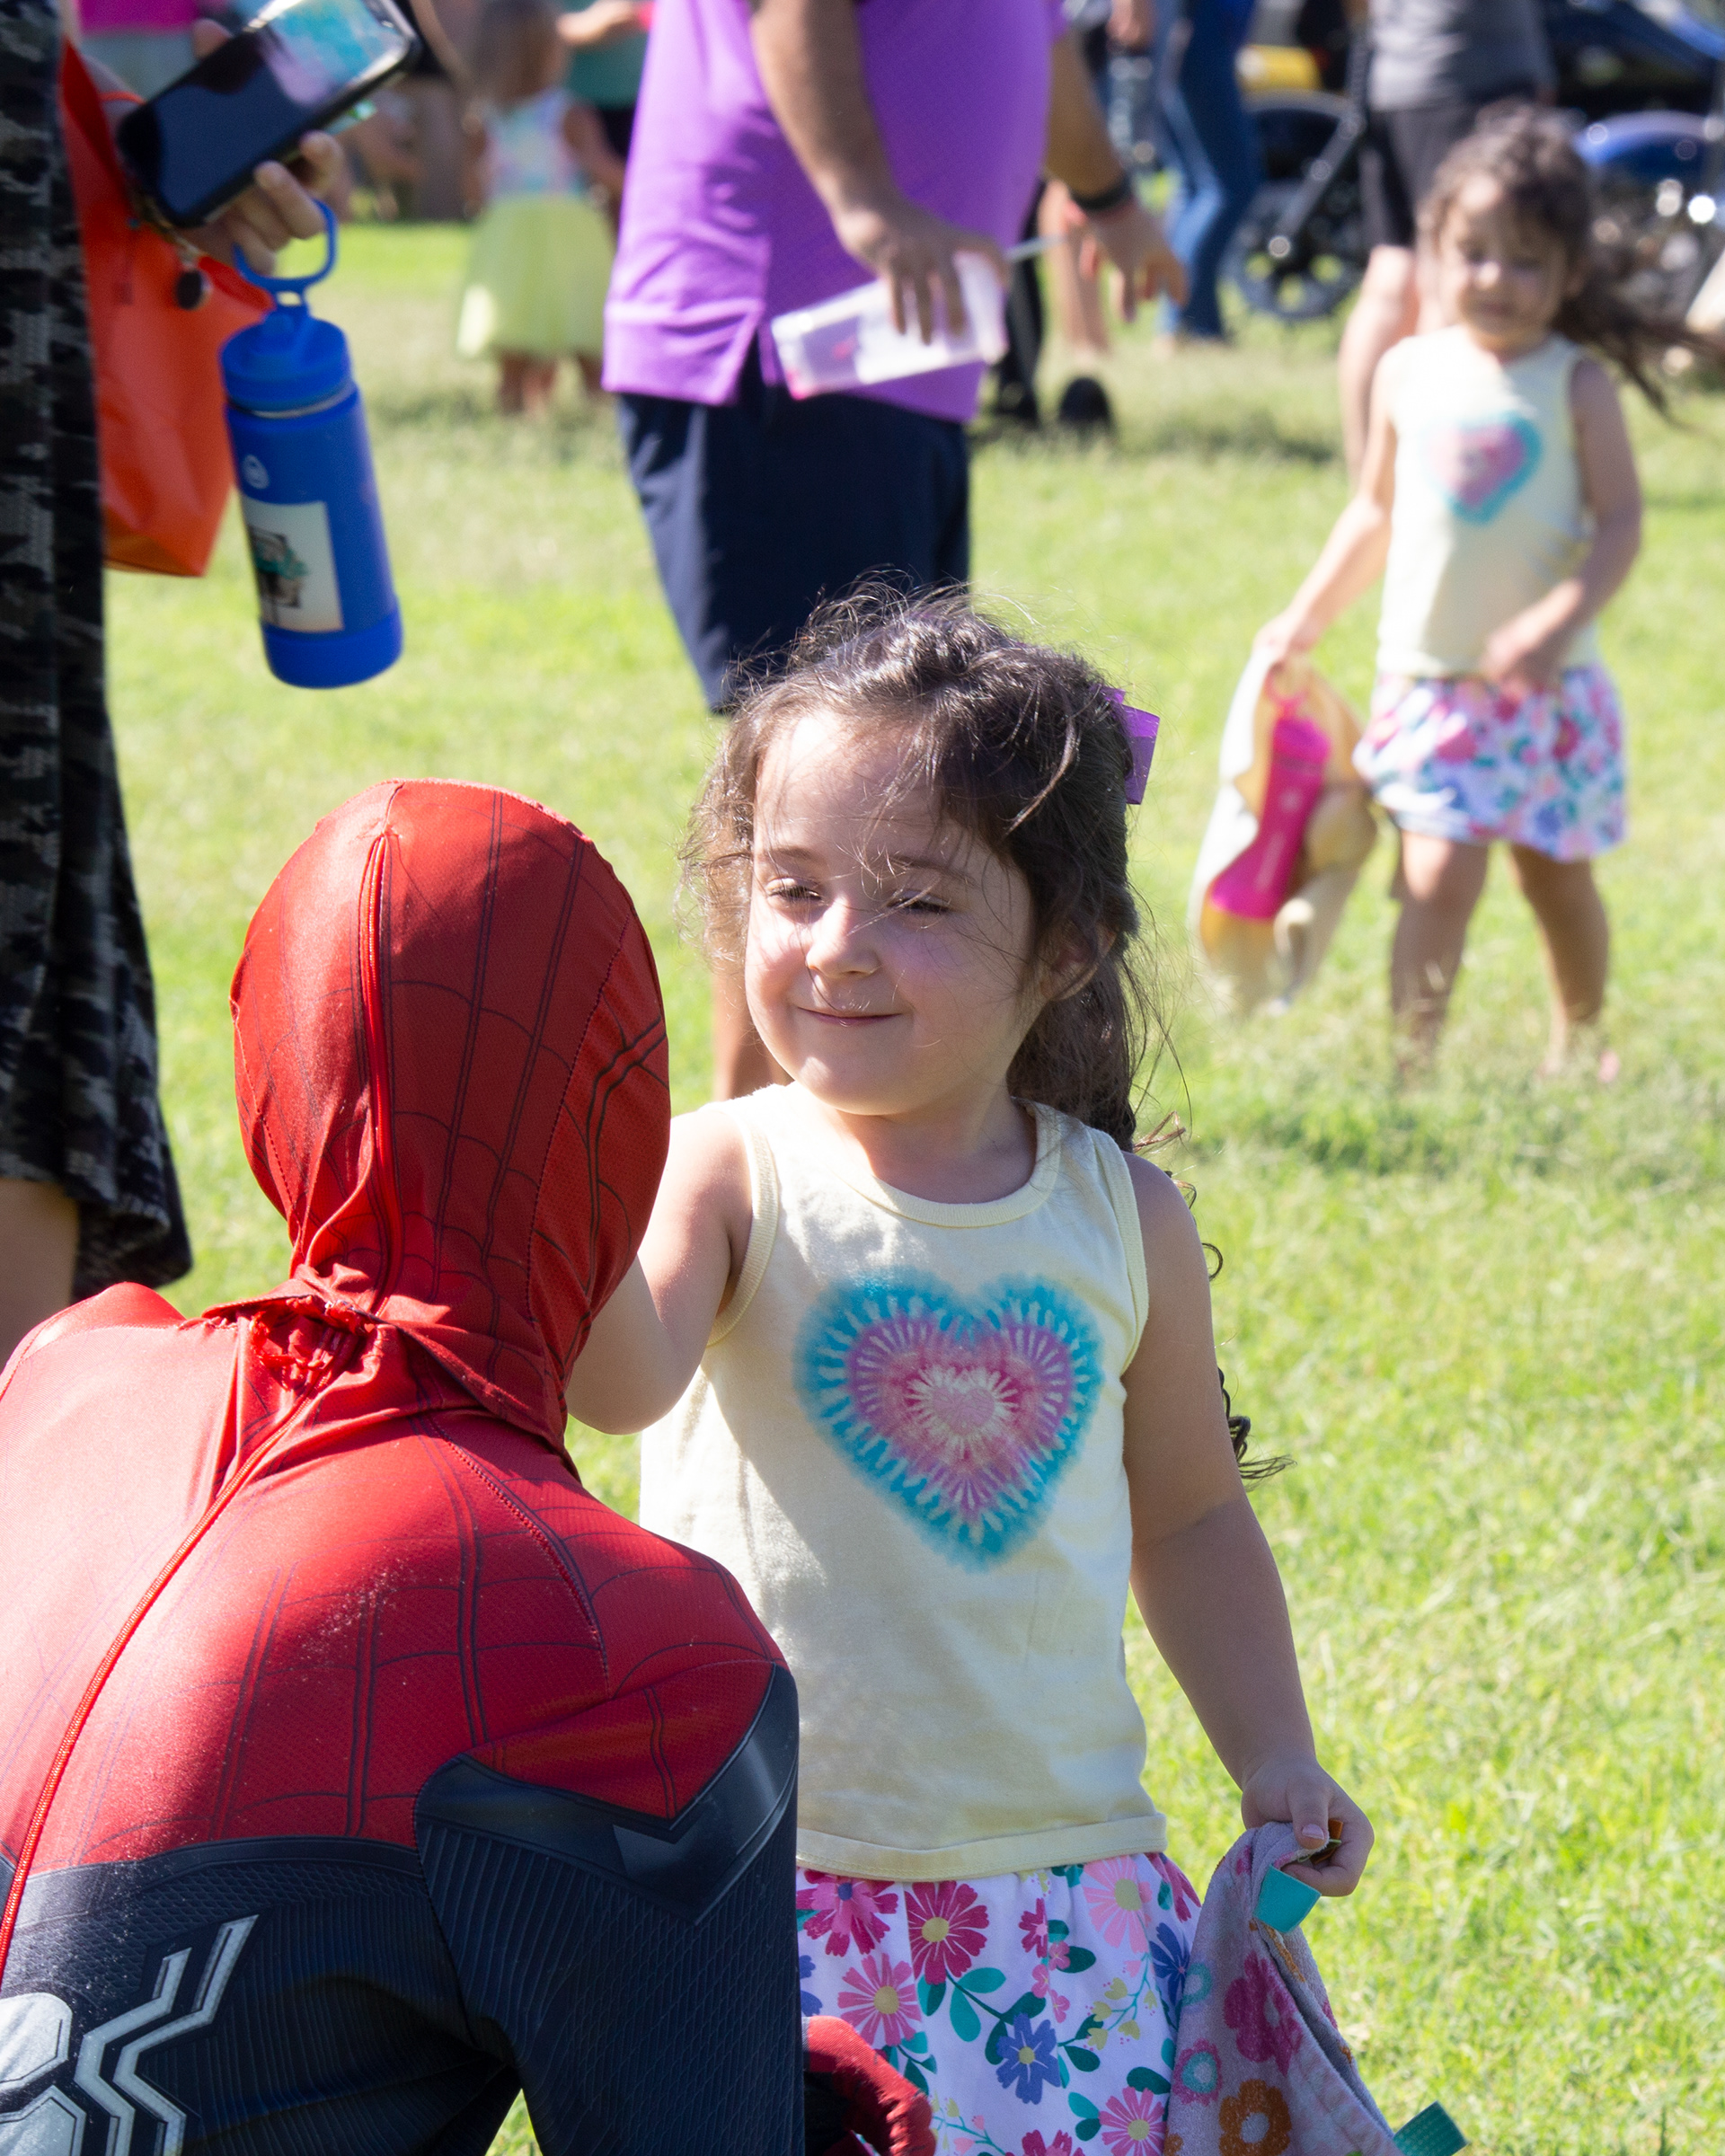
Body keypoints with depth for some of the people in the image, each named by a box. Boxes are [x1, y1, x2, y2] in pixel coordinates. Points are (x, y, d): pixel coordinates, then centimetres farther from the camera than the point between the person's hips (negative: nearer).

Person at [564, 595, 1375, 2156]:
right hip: (772, 1890, -3)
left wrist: (1273, 1761, 12)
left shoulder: (1124, 1220, 4)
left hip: (1066, 1886, 3)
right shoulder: (735, 1175, -7)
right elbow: (622, 1381, -27)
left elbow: (1187, 1513, 19)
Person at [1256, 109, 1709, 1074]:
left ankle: (1580, 1042, 34)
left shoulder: (1576, 386, -6)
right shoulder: (1409, 374, 3)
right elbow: (1377, 512, 16)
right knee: (1438, 880, -11)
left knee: (1558, 878, 13)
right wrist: (1310, 616, 13)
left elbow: (1621, 522, -11)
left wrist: (1557, 622, -25)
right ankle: (1411, 1060, -7)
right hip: (1430, 684, 1)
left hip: (1548, 686, -1)